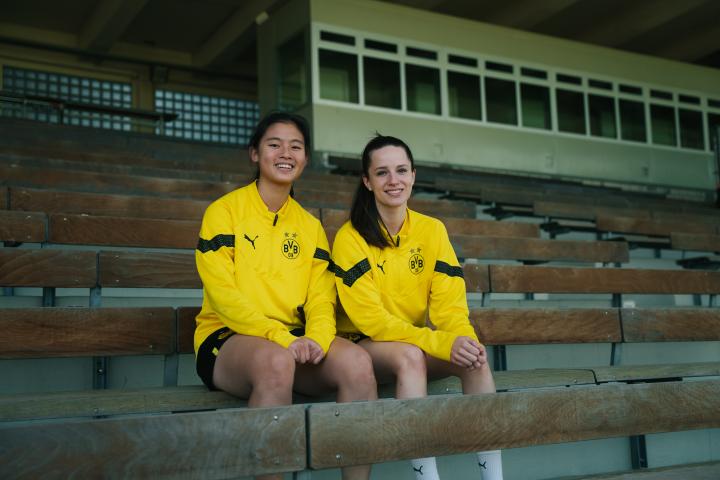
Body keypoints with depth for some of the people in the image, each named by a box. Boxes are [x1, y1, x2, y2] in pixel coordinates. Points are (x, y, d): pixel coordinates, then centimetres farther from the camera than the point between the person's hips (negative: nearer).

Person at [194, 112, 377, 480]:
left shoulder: (310, 226, 16)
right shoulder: (223, 212, 1)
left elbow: (321, 298, 8)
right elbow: (222, 295, -9)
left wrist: (317, 338, -16)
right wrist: (281, 338, -22)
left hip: (294, 342, 4)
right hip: (227, 339, -4)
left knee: (357, 361, -27)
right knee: (277, 361, -38)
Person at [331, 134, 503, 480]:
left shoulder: (432, 230, 0)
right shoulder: (351, 238, -12)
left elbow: (448, 302, -5)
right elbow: (370, 317, -18)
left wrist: (463, 337, -29)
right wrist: (442, 343, -30)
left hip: (421, 342, 4)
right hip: (366, 346, -4)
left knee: (475, 357, -25)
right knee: (409, 356, -35)